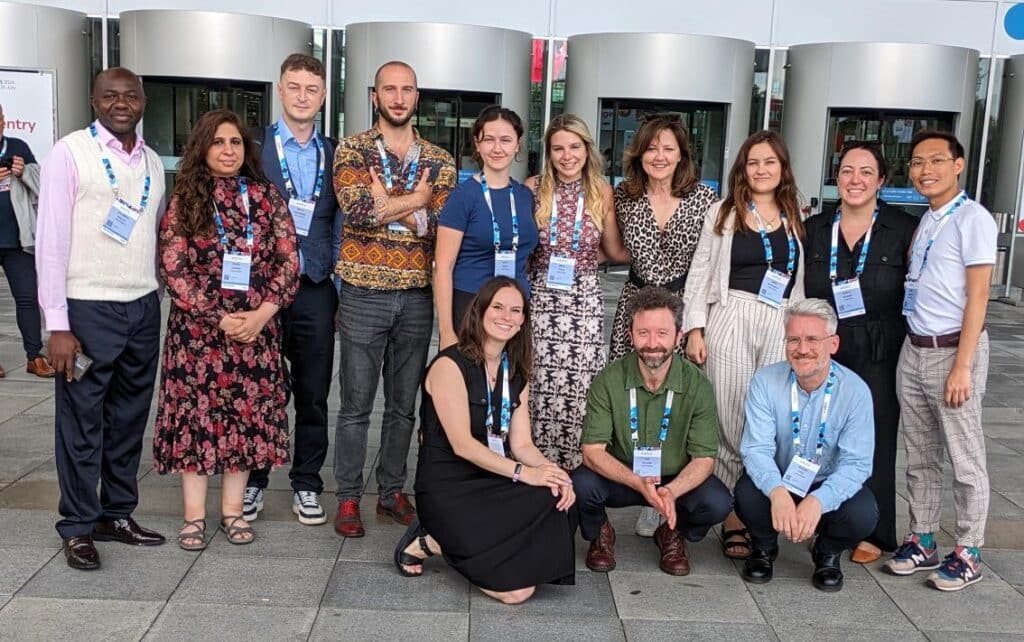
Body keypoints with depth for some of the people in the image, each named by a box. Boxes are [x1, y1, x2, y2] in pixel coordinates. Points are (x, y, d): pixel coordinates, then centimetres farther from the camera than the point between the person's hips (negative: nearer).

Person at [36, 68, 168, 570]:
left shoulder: (152, 162, 12)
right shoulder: (70, 153, -5)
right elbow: (51, 239, -9)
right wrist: (57, 325, -13)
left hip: (144, 307, 5)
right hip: (88, 309, -5)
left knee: (129, 418, 13)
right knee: (82, 422, 4)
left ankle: (118, 514, 26)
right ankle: (78, 527, 17)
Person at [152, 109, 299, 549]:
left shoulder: (266, 196, 5)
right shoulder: (185, 200, 1)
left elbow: (288, 261, 2)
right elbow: (173, 269, -5)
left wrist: (262, 313, -11)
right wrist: (218, 318, -13)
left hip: (257, 327, 2)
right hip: (198, 328, -1)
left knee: (247, 416, 5)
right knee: (196, 415, 2)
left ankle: (233, 510, 17)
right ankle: (194, 515, 12)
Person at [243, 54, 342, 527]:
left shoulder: (334, 156, 9)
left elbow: (339, 227, 9)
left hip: (315, 289, 2)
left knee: (313, 395, 9)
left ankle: (306, 486, 22)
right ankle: (252, 482, 23)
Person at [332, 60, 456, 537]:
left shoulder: (439, 160, 8)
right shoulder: (351, 150, 0)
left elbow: (444, 225, -6)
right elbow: (357, 210, -18)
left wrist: (387, 204, -13)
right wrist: (416, 198, -11)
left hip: (417, 296, 3)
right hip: (364, 294, -3)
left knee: (404, 404, 12)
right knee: (356, 404, 4)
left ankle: (392, 492, 25)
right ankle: (348, 498, 16)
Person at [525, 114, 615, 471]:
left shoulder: (601, 191, 3)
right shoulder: (534, 189, 1)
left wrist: (582, 261, 1)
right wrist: (546, 264, -1)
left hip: (584, 300, 1)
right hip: (541, 297, 0)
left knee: (579, 387, -1)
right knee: (541, 385, -1)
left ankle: (575, 467, 13)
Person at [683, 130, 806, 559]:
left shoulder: (797, 218, 13)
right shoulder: (723, 214, 9)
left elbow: (805, 278, 14)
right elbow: (700, 274, 6)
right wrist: (695, 329, -2)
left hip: (782, 326, 1)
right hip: (730, 321, -1)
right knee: (731, 422, -1)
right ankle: (731, 518, 8)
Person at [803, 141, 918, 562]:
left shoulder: (903, 229, -3)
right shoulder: (814, 229, 7)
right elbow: (799, 293, 13)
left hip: (878, 355, -3)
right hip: (824, 350, 3)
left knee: (875, 439, 4)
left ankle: (874, 533, 18)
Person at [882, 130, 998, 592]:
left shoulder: (973, 219, -9)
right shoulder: (922, 221, 12)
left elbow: (977, 298, -13)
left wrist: (962, 367, -17)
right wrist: (914, 348, 3)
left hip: (952, 349, -7)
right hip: (913, 349, 7)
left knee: (965, 458, 4)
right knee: (919, 454, 13)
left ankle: (968, 554, 15)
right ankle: (922, 541, 24)